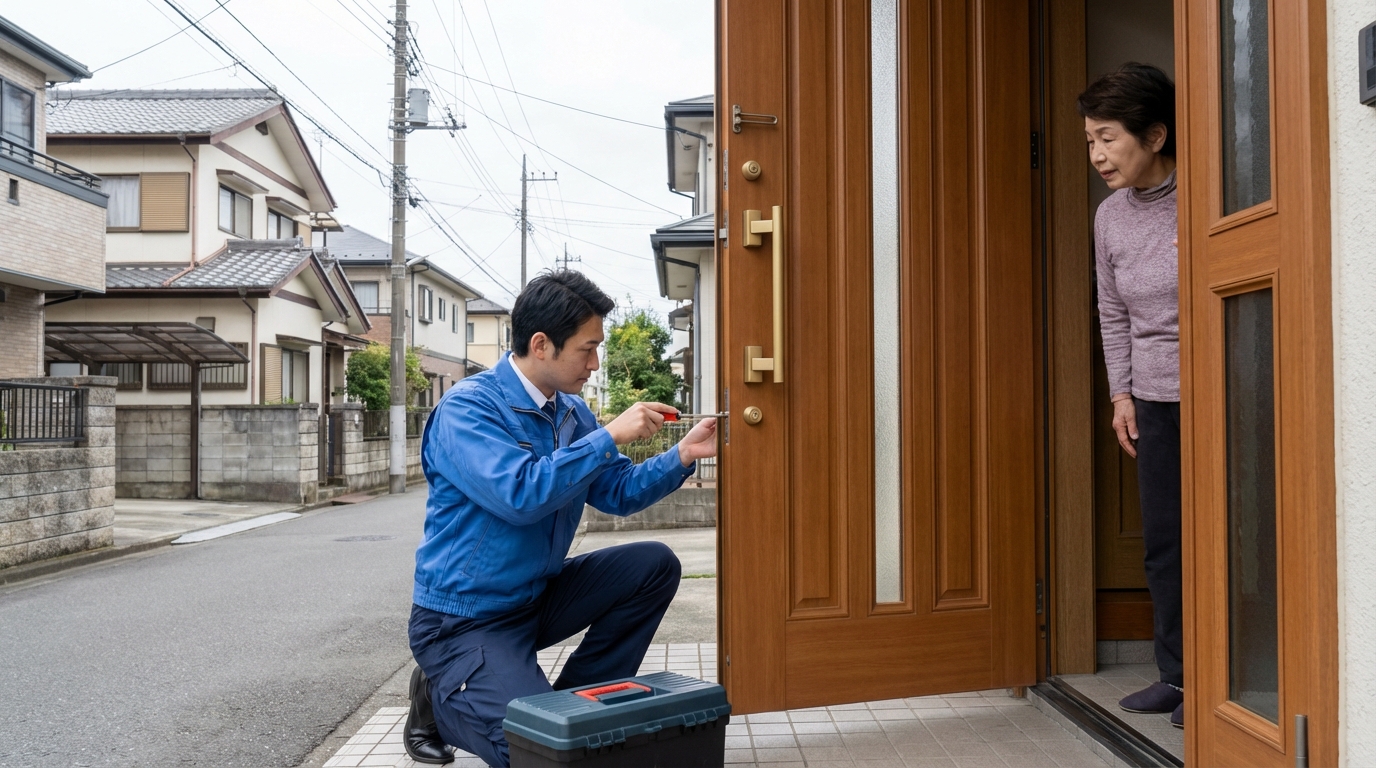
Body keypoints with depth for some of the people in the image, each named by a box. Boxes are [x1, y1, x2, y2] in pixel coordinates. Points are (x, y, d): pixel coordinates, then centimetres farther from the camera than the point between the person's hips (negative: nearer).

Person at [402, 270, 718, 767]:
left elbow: (617, 493, 7)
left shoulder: (573, 412, 3)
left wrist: (683, 455, -7)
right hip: (465, 619, -8)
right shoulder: (467, 408, -20)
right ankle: (439, 699, 8)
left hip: (539, 597, 8)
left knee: (654, 564, -4)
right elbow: (521, 495, -34)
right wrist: (610, 436, -29)